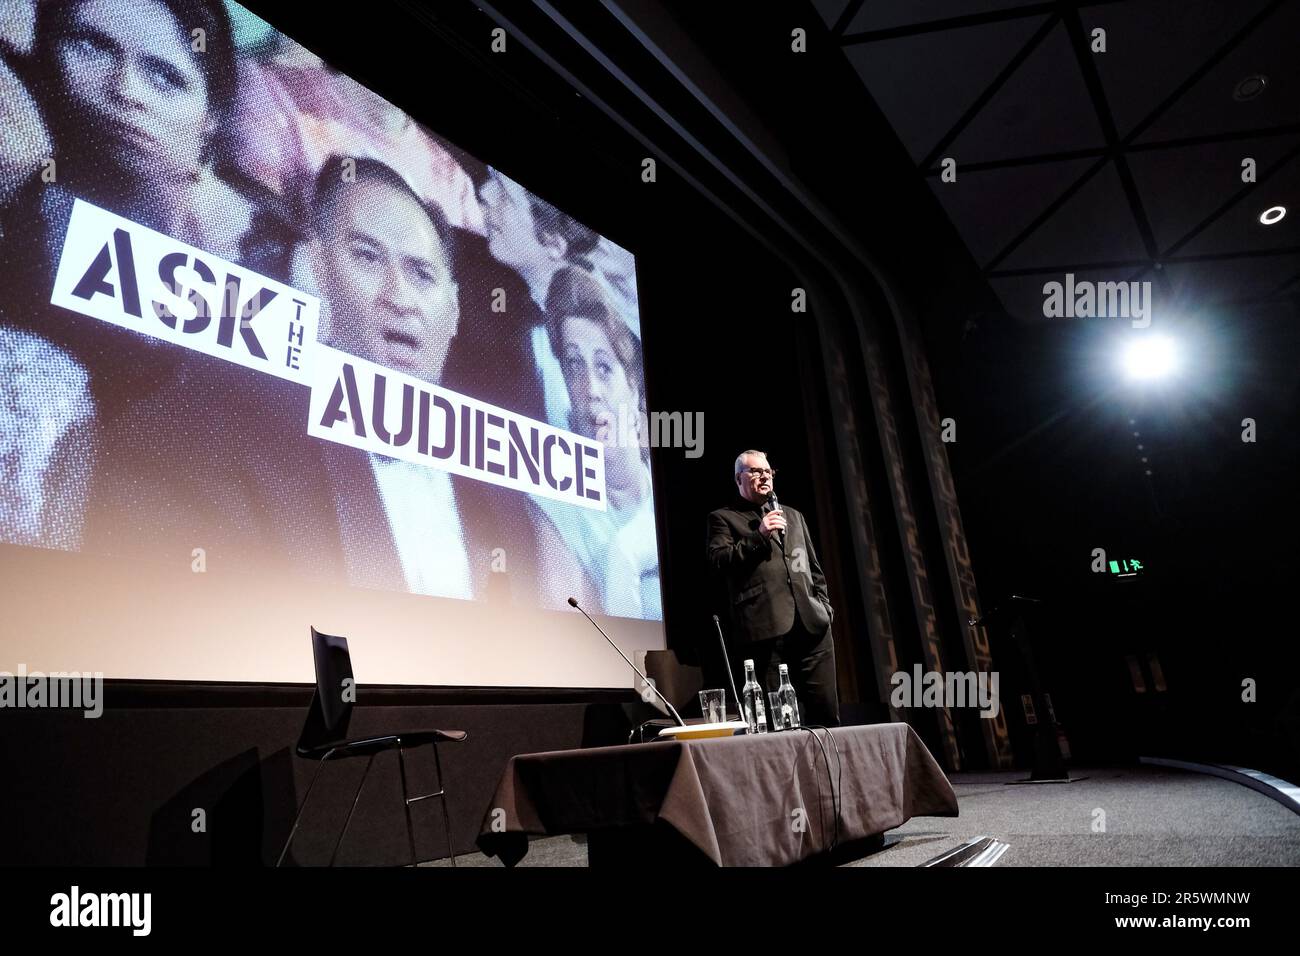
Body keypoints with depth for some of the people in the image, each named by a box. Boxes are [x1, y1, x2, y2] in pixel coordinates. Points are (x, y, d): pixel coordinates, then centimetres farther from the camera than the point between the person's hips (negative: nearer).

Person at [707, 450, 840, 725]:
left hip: (812, 625, 5)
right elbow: (718, 562, -6)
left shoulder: (793, 516, 26)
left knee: (826, 713, 3)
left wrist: (824, 606, 13)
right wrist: (759, 535, -12)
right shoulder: (723, 518, 9)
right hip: (764, 628, -5)